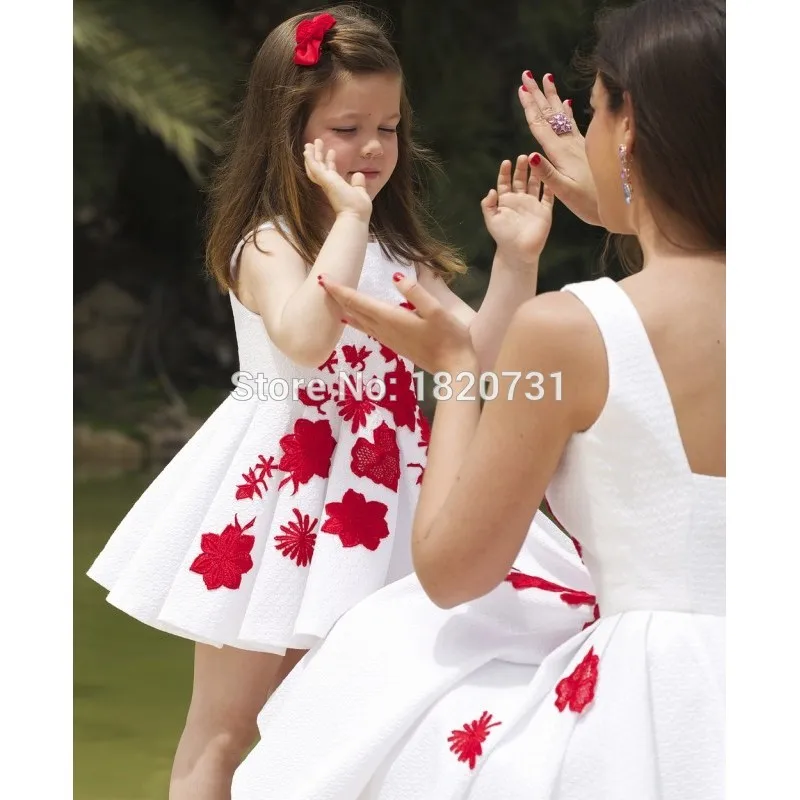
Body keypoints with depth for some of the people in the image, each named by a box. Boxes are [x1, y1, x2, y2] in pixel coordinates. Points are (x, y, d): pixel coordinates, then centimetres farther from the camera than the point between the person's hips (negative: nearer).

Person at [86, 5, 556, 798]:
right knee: (222, 733, 3)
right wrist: (349, 218, -27)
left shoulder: (400, 251, 8)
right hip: (279, 497, -6)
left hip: (369, 505, 6)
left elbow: (480, 354, 3)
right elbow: (305, 338, -32)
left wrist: (516, 259, -10)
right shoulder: (267, 245, -12)